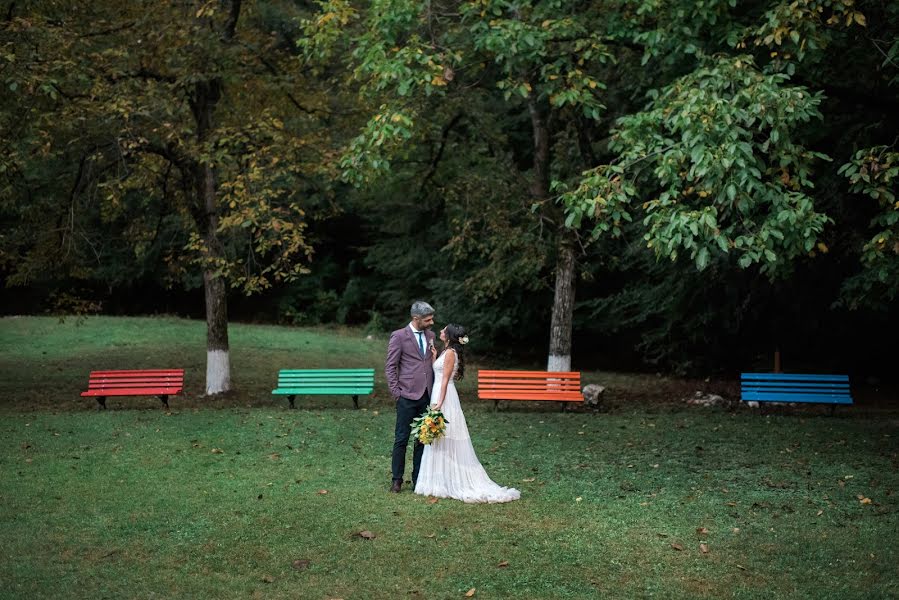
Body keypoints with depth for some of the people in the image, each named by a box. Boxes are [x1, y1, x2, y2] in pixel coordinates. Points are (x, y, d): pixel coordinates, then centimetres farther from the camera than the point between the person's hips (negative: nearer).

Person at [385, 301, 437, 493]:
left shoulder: (430, 335, 12)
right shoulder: (399, 336, -5)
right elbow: (390, 367, -4)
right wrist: (396, 392, -8)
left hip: (427, 396, 5)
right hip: (408, 397, -5)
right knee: (401, 439, 0)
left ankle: (418, 479, 17)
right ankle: (397, 479, 9)